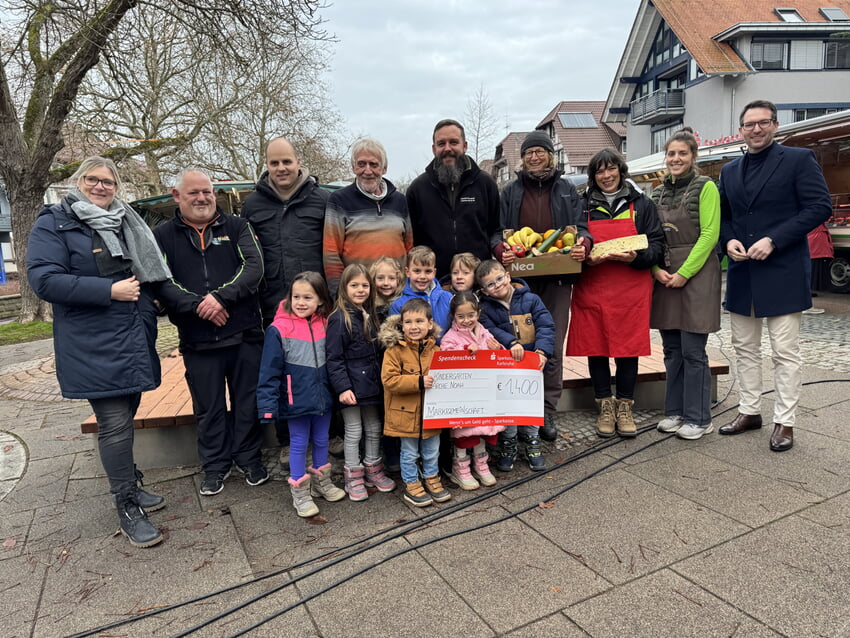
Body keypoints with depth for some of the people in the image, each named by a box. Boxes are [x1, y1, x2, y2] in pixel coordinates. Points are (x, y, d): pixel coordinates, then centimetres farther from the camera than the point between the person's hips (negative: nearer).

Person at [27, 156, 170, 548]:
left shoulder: (126, 224, 17)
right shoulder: (54, 224, -4)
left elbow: (150, 273, 28)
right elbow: (43, 279, -16)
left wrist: (144, 292, 8)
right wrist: (110, 290, -19)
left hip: (134, 343, 7)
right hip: (93, 349, -6)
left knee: (124, 417, 17)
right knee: (115, 424, -6)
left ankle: (128, 486, 33)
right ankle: (127, 510, 6)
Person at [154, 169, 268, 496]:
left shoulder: (237, 227, 5)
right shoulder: (163, 236, 6)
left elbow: (254, 267, -9)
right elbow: (161, 283, -6)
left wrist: (221, 297, -20)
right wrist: (197, 306, -20)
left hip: (245, 334, 0)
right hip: (197, 340, 0)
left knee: (247, 402, 10)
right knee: (208, 407, 12)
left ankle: (249, 458, 29)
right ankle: (215, 465, 29)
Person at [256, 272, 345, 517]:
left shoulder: (325, 325, -1)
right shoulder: (279, 329, -15)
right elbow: (269, 372, -14)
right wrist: (268, 405, -17)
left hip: (323, 397, 4)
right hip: (296, 401, -4)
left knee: (321, 440, 19)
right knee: (299, 444, 9)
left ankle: (322, 482, 39)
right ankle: (300, 493, 25)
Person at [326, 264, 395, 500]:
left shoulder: (370, 316, 9)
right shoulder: (339, 319, -14)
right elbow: (334, 358, -16)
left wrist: (380, 379, 12)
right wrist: (342, 387, -21)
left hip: (372, 384, 7)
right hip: (351, 387, -7)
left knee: (374, 429, 17)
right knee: (353, 432, 5)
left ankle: (373, 470, 33)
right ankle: (353, 477, 20)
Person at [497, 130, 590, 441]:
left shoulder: (566, 190, 14)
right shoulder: (510, 191, 11)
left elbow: (581, 226, 9)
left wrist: (582, 243, -15)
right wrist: (501, 250, -17)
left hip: (558, 278, 1)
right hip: (521, 278, 0)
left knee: (553, 347, 2)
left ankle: (548, 412, 12)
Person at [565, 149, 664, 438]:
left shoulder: (641, 204, 9)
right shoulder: (583, 205, 11)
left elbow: (657, 244, 5)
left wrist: (635, 257, -16)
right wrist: (585, 258, -10)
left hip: (631, 288, 0)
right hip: (592, 288, 1)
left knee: (629, 347, 2)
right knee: (595, 346, 2)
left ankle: (625, 406, 17)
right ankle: (605, 406, 17)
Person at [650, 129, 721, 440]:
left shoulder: (705, 187, -3)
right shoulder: (658, 193, 14)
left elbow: (709, 234, -10)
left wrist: (684, 273, -15)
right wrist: (657, 270, -3)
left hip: (696, 275, -5)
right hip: (664, 277, 6)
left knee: (693, 350, -3)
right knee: (672, 350, 11)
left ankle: (698, 418, 9)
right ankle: (675, 411, 22)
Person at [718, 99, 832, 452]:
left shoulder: (799, 159, -2)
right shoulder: (730, 171, 14)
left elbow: (820, 206, -9)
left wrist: (773, 240, -18)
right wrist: (729, 240, -3)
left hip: (783, 272, -5)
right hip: (741, 273, 6)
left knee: (785, 352, 0)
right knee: (745, 348, 12)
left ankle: (784, 421, 10)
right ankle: (749, 411, 25)